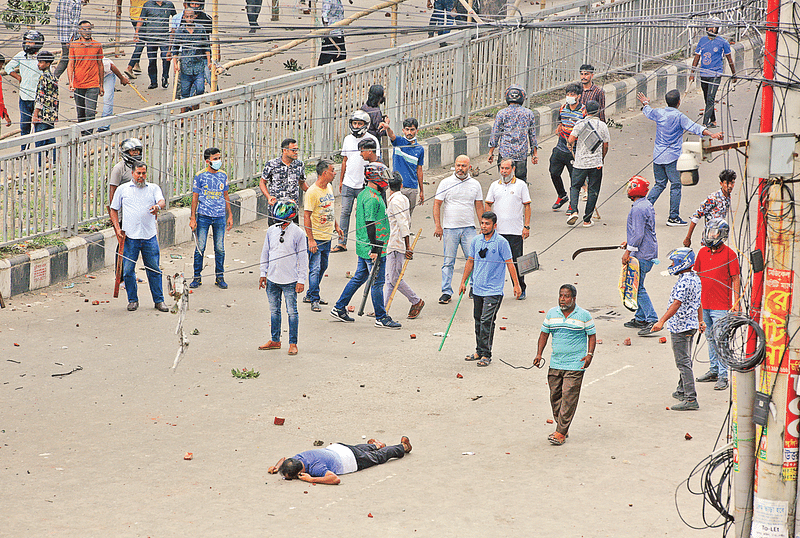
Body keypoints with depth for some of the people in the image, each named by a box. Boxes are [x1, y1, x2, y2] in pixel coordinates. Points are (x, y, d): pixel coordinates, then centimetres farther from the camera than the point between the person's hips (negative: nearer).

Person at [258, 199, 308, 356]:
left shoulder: (298, 233, -7)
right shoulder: (272, 231, 5)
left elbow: (303, 258, -4)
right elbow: (265, 253, 15)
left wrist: (301, 280, -6)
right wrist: (263, 274, 13)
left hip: (290, 280, -5)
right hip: (272, 278, 5)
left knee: (292, 312, -1)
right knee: (274, 310, 13)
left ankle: (293, 343, 7)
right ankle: (275, 341, 24)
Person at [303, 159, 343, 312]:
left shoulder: (329, 188, 8)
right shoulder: (312, 192, -18)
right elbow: (306, 216, -19)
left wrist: (336, 226, 20)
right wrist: (311, 239, -22)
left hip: (327, 236, 9)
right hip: (316, 238, -9)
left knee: (322, 267, 16)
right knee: (315, 269, -7)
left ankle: (310, 295, 28)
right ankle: (314, 300, -3)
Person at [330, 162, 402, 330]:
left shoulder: (363, 194, 14)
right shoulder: (372, 198, -18)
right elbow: (370, 225, -22)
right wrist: (374, 249, -22)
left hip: (363, 246, 10)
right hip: (372, 247, -10)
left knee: (359, 278, 17)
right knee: (378, 282, -3)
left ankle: (339, 309, 22)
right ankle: (381, 318, 3)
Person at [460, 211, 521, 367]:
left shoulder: (501, 242, -9)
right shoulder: (475, 241, 6)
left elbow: (509, 263, -5)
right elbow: (470, 261, 16)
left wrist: (516, 285, -4)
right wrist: (463, 281, 19)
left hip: (493, 290, -5)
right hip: (477, 288, 6)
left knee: (486, 321, -10)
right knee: (478, 320, 12)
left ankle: (486, 354, -4)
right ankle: (479, 351, 23)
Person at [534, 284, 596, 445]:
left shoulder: (584, 316, -2)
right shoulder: (552, 314, 8)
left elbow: (592, 335, 4)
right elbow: (544, 333, 15)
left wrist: (589, 354, -9)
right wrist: (539, 354, 4)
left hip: (575, 365, -5)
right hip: (555, 364, 5)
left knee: (569, 398, -9)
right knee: (555, 397, 8)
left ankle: (561, 433, -5)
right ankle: (561, 429, 22)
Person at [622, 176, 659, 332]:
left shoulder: (638, 209, -20)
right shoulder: (647, 205, 13)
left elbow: (638, 234, -24)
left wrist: (628, 251, -20)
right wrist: (630, 242, 29)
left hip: (641, 254, -11)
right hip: (649, 252, 11)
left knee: (638, 287, -7)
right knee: (637, 286, 18)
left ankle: (652, 320, -10)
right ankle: (640, 318, 24)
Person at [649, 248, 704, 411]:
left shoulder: (684, 282, -21)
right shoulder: (695, 278, 10)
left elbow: (676, 304, -28)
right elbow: (698, 302, 21)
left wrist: (661, 321, -31)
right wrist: (700, 321, 32)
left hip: (680, 327, -10)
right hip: (691, 325, 10)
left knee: (683, 363, -9)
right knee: (686, 360, 22)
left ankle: (691, 399, -12)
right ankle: (682, 391, 37)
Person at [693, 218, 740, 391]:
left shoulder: (729, 254, -7)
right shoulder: (703, 252, 9)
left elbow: (736, 279, -5)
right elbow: (697, 275, 18)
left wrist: (736, 302, -8)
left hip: (721, 306, -6)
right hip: (704, 305, 6)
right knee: (710, 338, 14)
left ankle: (723, 376, -6)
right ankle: (713, 371, 24)